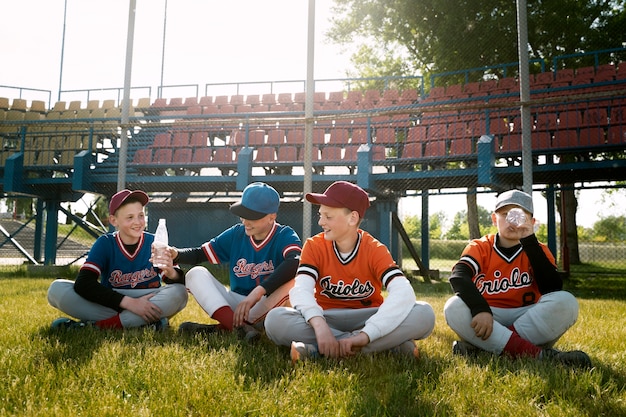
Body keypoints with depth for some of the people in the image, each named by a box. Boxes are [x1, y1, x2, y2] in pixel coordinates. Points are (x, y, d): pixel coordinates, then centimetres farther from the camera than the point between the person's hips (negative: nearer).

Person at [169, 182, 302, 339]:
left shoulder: (285, 236, -10)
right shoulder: (236, 234, 4)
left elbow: (295, 263, -33)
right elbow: (200, 254, 4)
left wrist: (259, 290, -43)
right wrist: (175, 254, -18)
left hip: (268, 307, -4)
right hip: (234, 305, 5)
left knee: (294, 281, -33)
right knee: (196, 273, -12)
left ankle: (225, 327, -33)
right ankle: (240, 326, -37)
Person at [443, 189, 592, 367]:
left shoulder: (538, 250, 4)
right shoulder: (479, 247, -1)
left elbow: (553, 289, -15)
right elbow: (458, 277, -22)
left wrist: (530, 241, -18)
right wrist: (480, 309, -40)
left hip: (527, 319, 1)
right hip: (489, 318, -1)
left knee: (566, 302, -24)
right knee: (454, 308, -31)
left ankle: (482, 345, -28)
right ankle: (539, 354, -36)